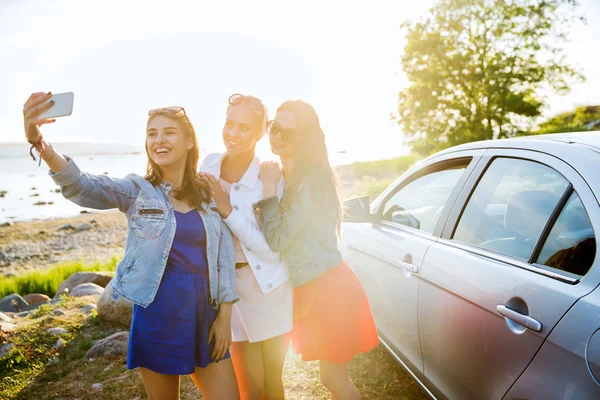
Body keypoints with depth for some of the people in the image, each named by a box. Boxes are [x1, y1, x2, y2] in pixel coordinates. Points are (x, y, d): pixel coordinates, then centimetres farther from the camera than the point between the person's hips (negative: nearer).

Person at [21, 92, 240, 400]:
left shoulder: (209, 194, 4)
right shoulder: (137, 190, -3)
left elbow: (224, 257, 4)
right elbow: (84, 187, -21)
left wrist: (225, 315, -1)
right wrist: (40, 144, -38)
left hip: (205, 310, 2)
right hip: (158, 312, -2)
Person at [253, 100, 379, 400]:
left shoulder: (312, 179, -19)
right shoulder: (285, 177, 9)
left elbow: (276, 239, -22)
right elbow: (278, 233, 8)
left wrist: (269, 188, -17)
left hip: (329, 288, -9)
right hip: (311, 289, 9)